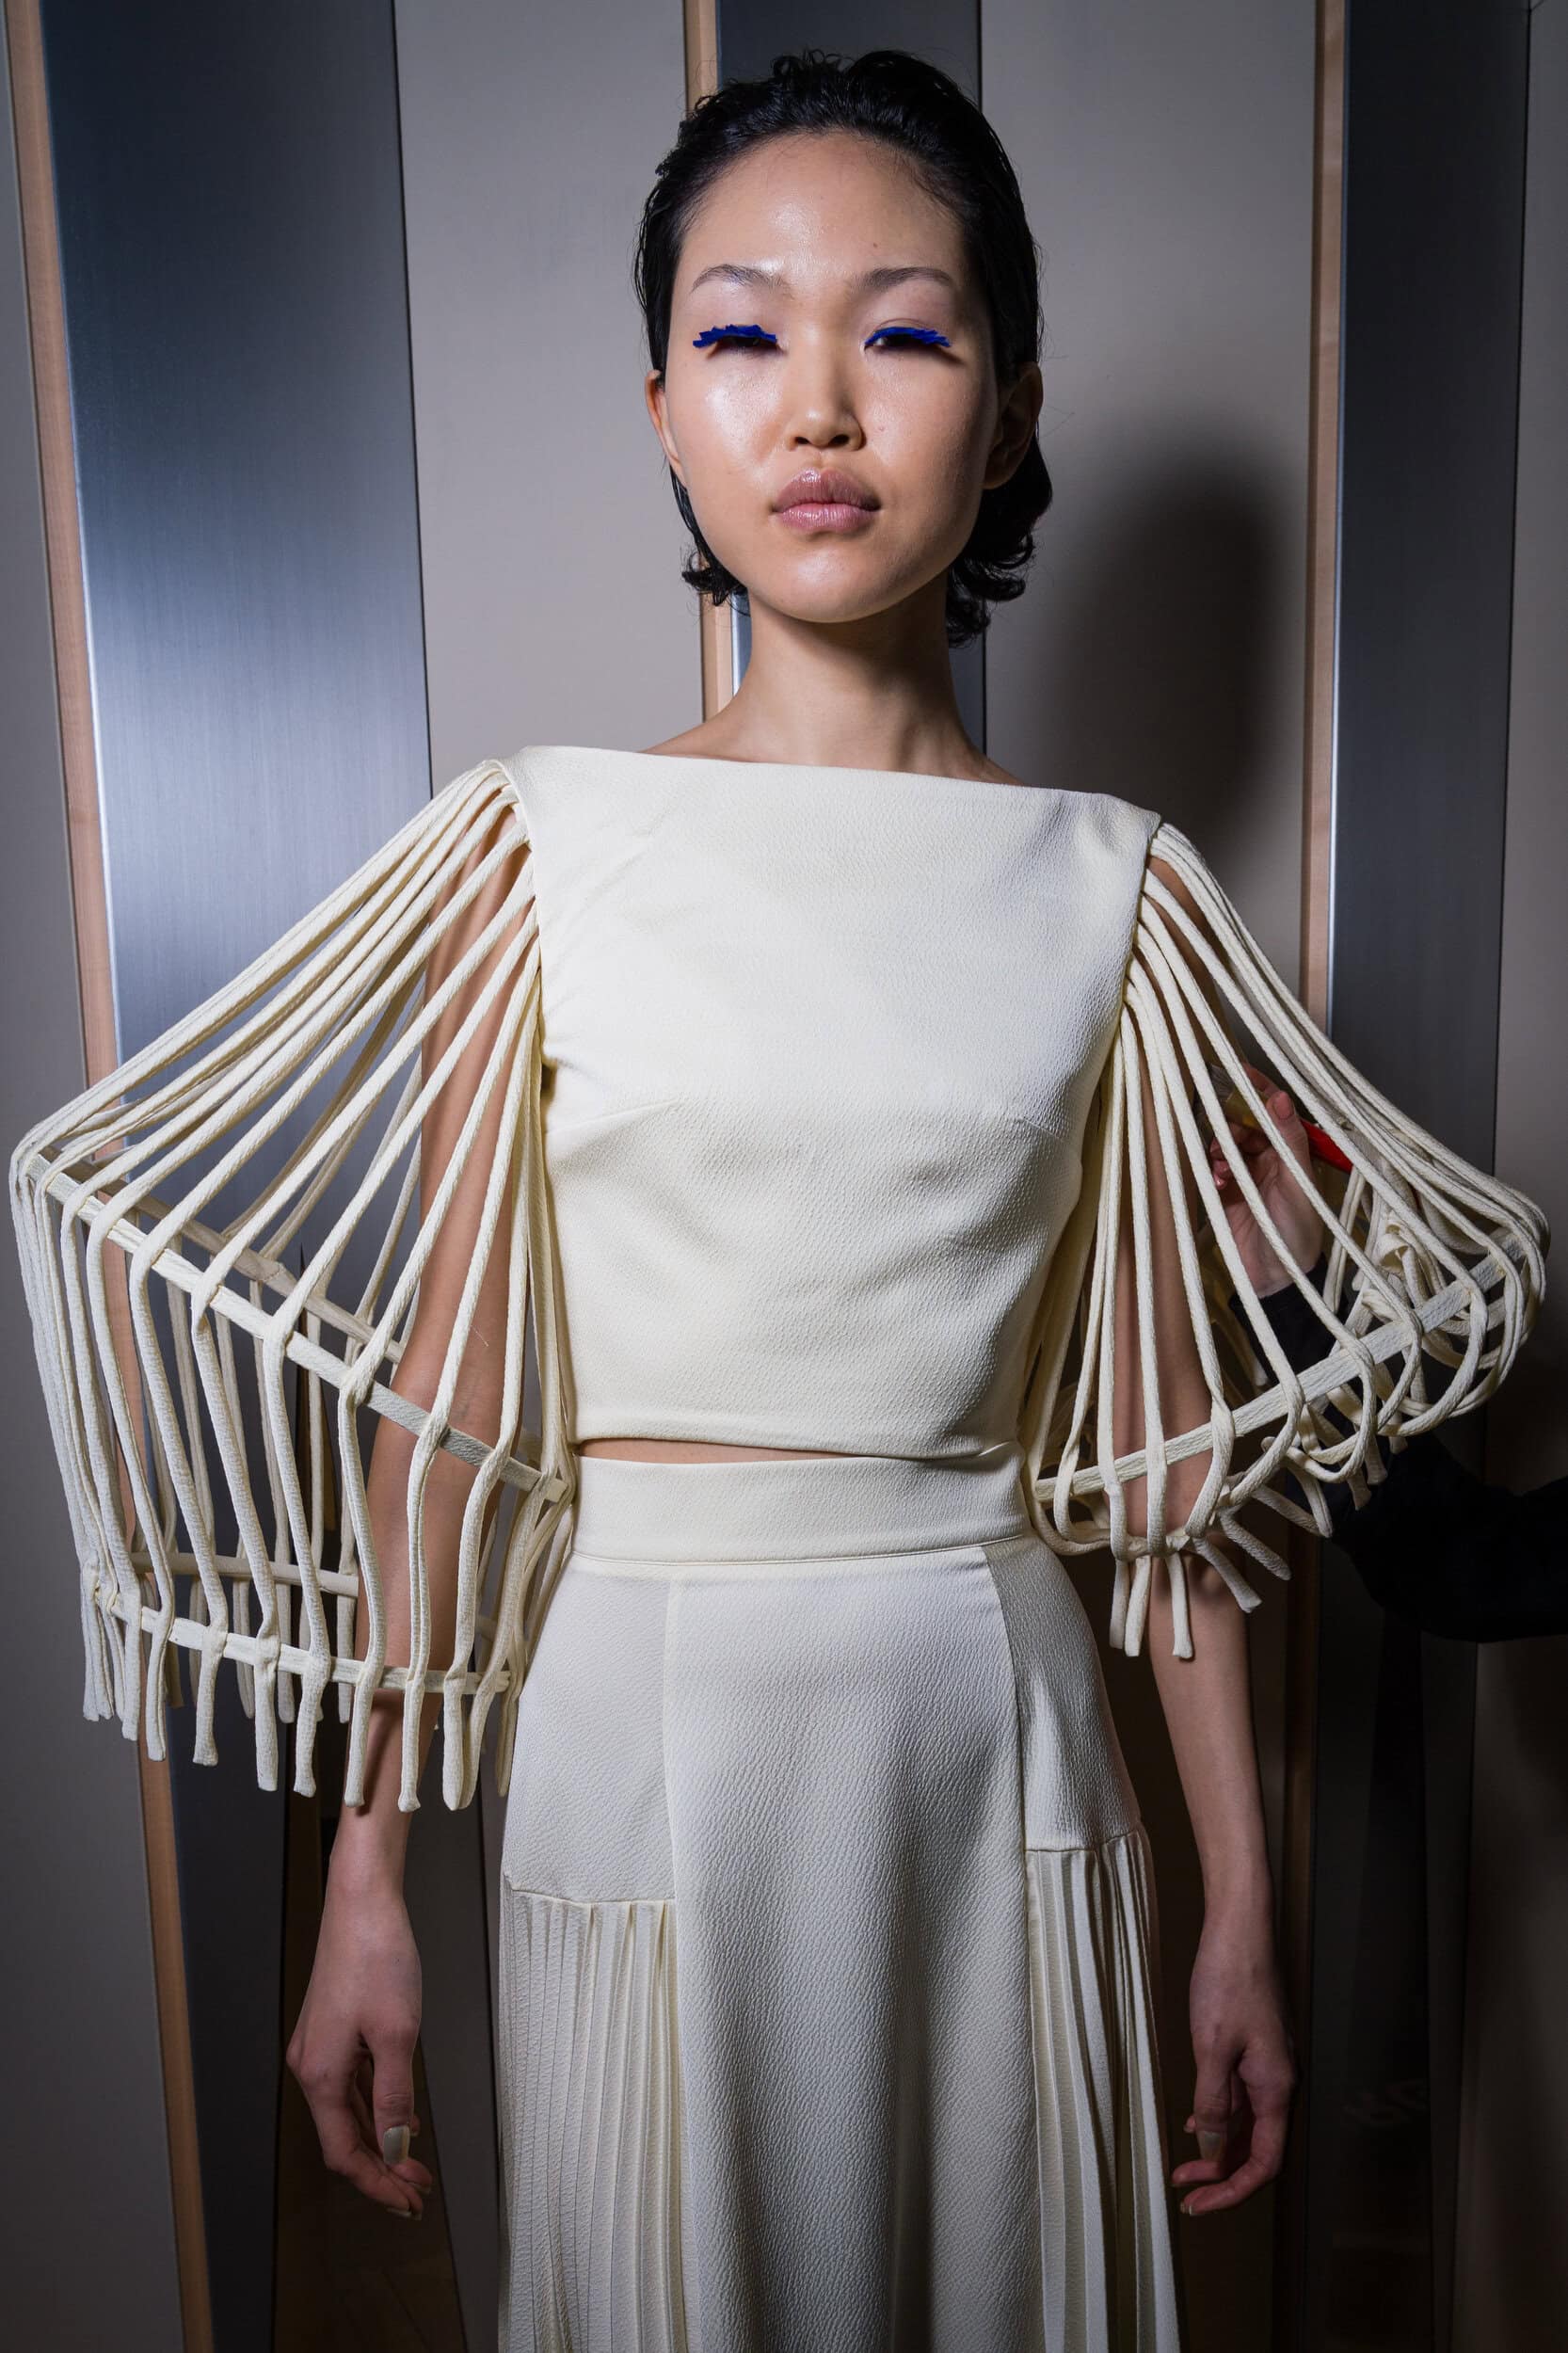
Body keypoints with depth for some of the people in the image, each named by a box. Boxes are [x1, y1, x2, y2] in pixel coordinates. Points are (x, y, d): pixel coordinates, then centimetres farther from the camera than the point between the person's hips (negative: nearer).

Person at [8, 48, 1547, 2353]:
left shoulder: (1115, 890, -2)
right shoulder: (546, 843, -5)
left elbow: (1169, 1432, 0)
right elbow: (442, 1390, -4)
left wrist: (1244, 1904, 4)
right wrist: (367, 1880, -1)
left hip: (997, 1723, 2)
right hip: (645, 1716, -1)